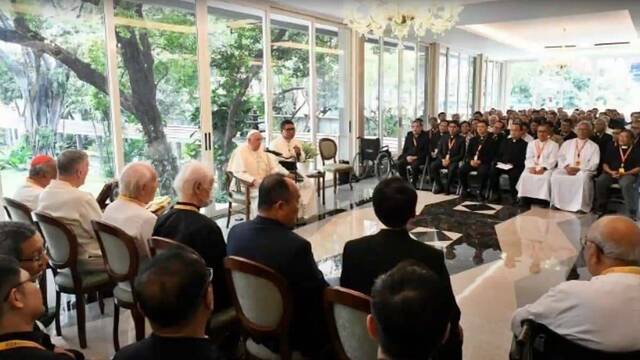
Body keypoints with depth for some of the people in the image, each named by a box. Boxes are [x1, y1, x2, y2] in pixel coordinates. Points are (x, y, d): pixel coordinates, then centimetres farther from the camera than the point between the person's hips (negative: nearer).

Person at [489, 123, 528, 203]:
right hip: (502, 165, 4)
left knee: (513, 175, -37)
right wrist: (499, 162, -1)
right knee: (492, 172, -24)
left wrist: (513, 164, -17)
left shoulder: (524, 144, 5)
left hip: (516, 167, -4)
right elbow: (499, 154, 20)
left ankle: (514, 196, -20)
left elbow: (523, 159, -4)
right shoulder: (505, 142, 22)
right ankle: (496, 195, -17)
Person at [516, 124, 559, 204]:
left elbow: (552, 160, -3)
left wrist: (543, 168, -19)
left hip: (546, 168, -2)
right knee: (525, 176, -27)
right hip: (532, 167, 2)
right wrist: (531, 167, -13)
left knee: (545, 178, -34)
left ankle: (543, 199, -28)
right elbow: (529, 158, 7)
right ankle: (524, 198, -25)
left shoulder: (554, 145, 8)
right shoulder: (531, 143, 18)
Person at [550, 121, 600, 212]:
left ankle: (581, 206, -32)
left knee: (583, 178, -37)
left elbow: (594, 164, 0)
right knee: (556, 174, -29)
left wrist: (578, 169, -15)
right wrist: (567, 166, -10)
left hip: (584, 170, -2)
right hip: (567, 169, 3)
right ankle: (557, 203, -23)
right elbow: (560, 157, 10)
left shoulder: (593, 146, 10)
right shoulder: (567, 143, 20)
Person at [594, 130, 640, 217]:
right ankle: (601, 208, -13)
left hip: (629, 174, -3)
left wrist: (624, 173, -16)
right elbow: (605, 164, 12)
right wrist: (611, 172, -8)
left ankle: (631, 212, -29)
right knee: (599, 181, -28)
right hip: (611, 173, 3)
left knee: (625, 184, -37)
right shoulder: (612, 148, 14)